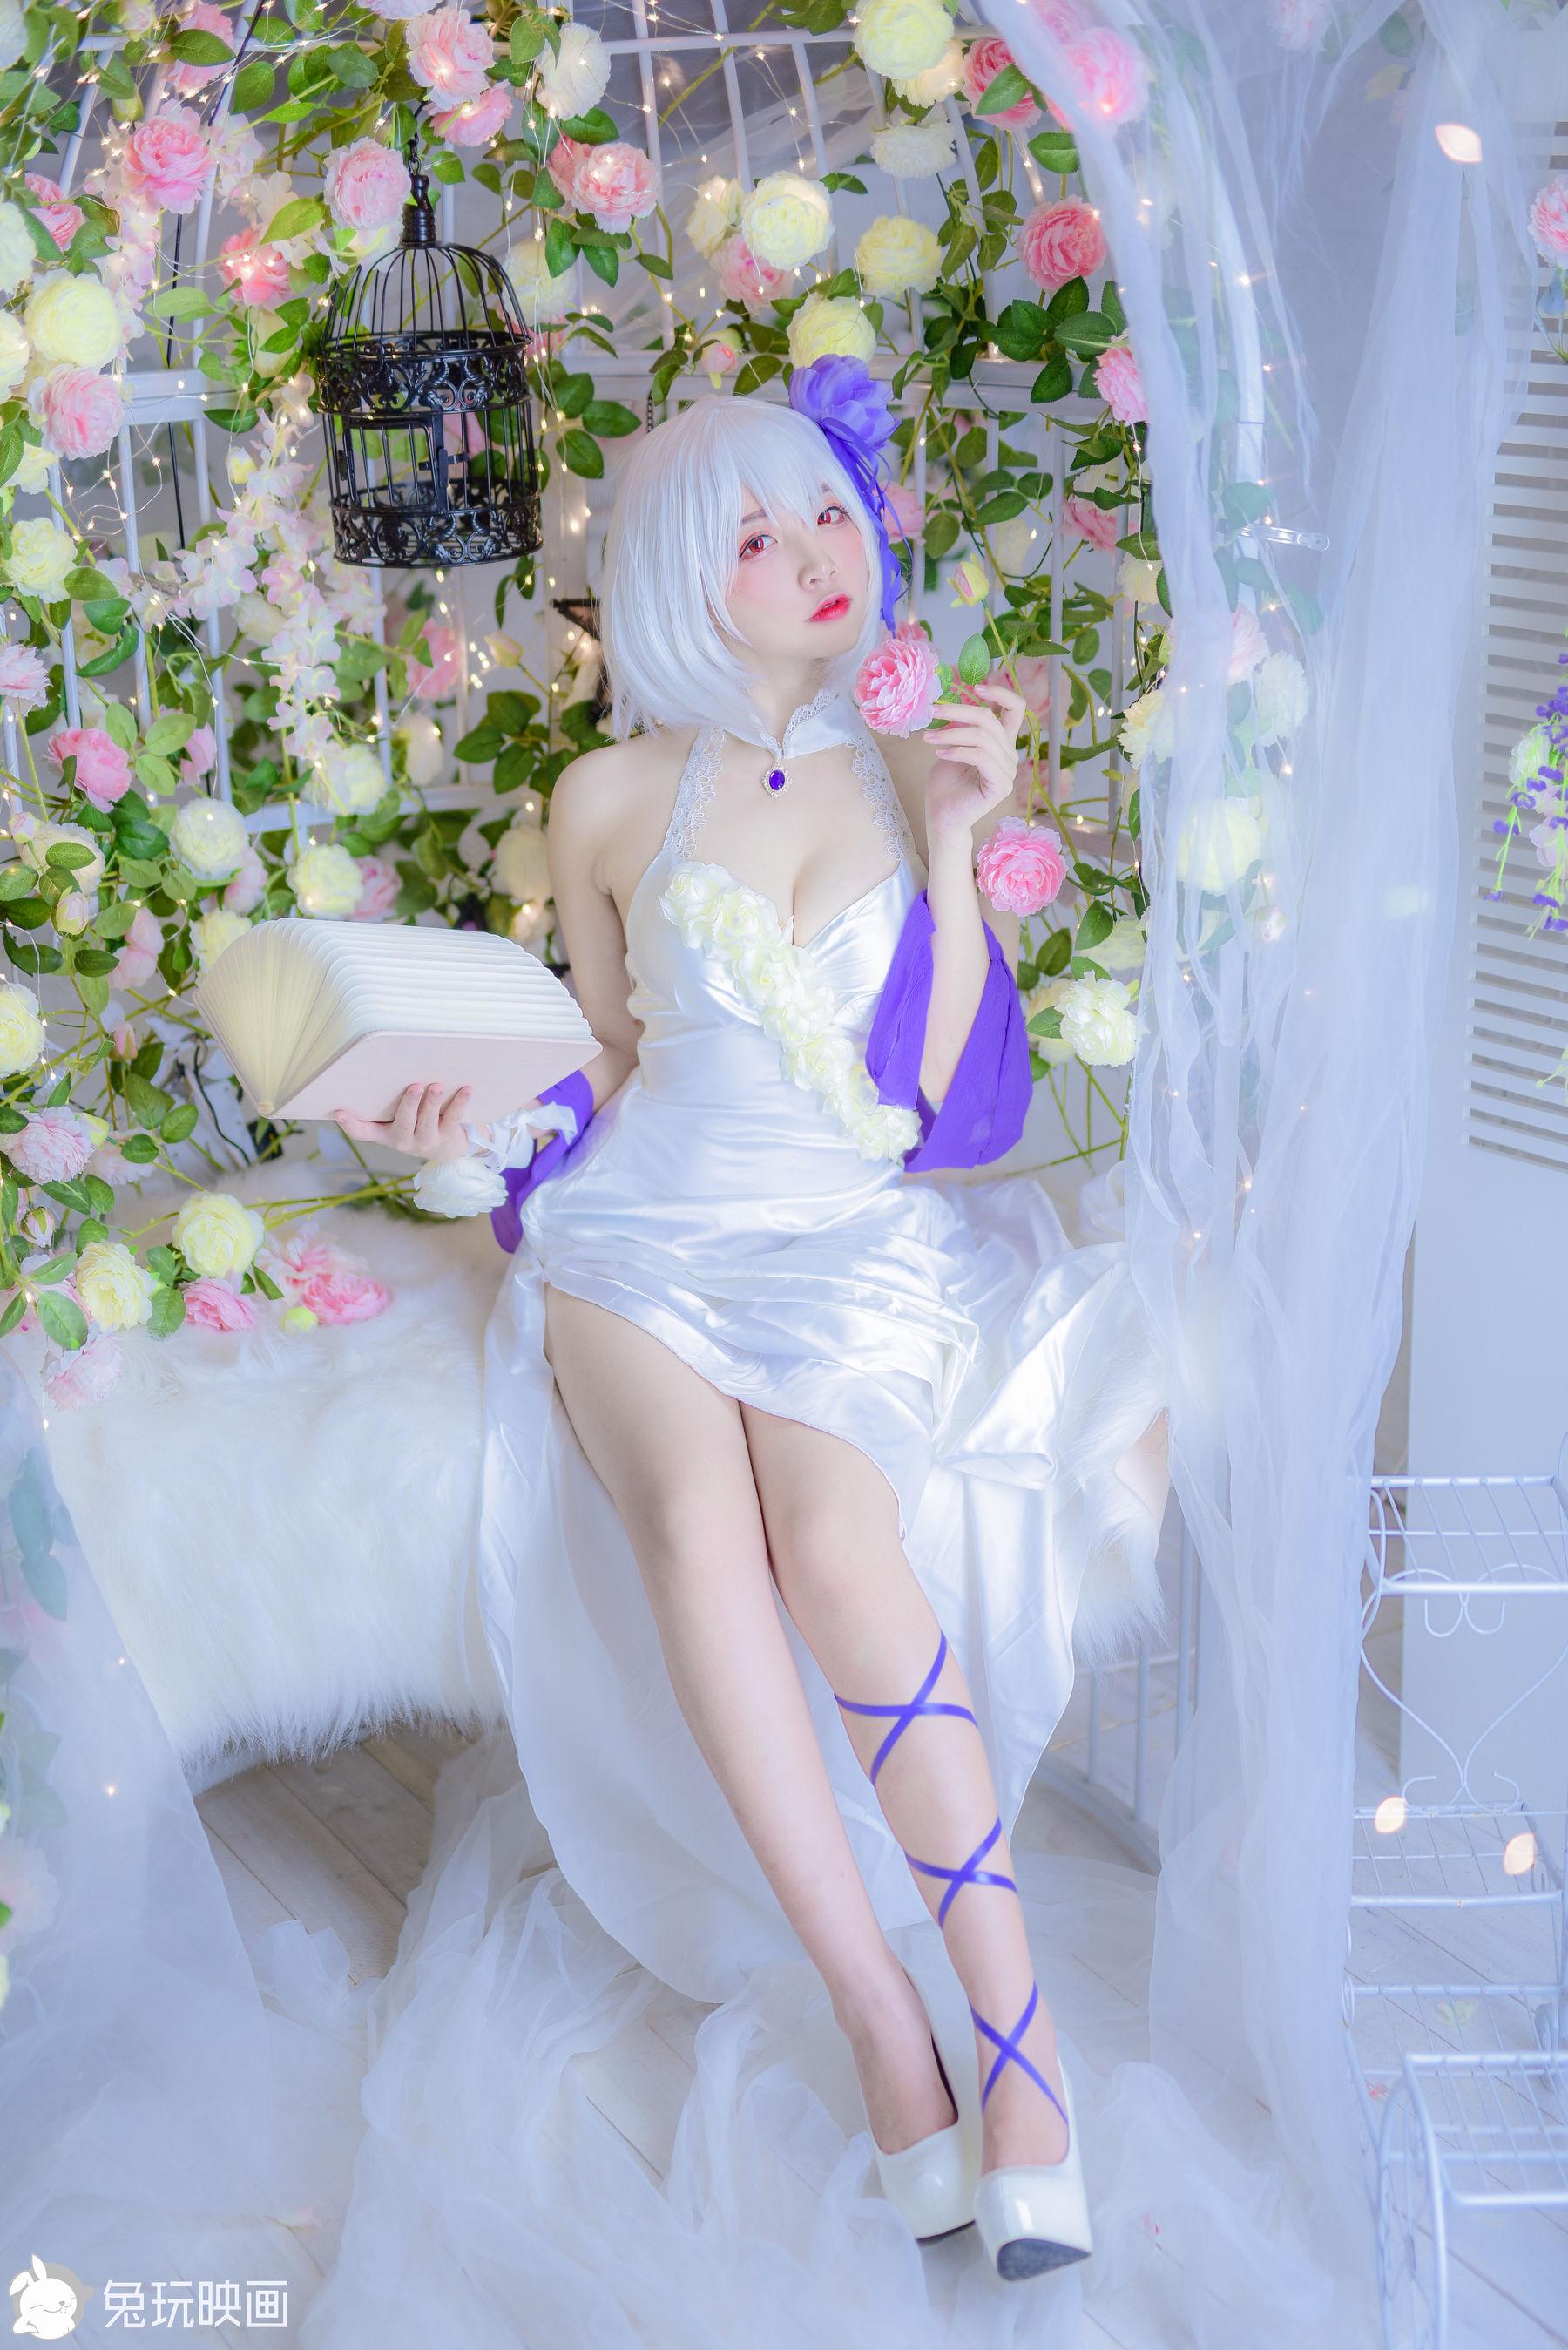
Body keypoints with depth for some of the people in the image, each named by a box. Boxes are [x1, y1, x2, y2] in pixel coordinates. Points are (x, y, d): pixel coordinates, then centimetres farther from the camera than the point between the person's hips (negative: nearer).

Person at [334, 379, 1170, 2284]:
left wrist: (951, 847, -8)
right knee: (700, 1521, -32)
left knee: (830, 1530, -33)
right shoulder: (610, 801, 7)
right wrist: (469, 1128, -1)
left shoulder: (920, 772, 7)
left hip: (855, 1239, 0)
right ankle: (891, 2036, -29)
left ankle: (1009, 2001, -26)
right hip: (645, 1235, 0)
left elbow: (941, 1088, 0)